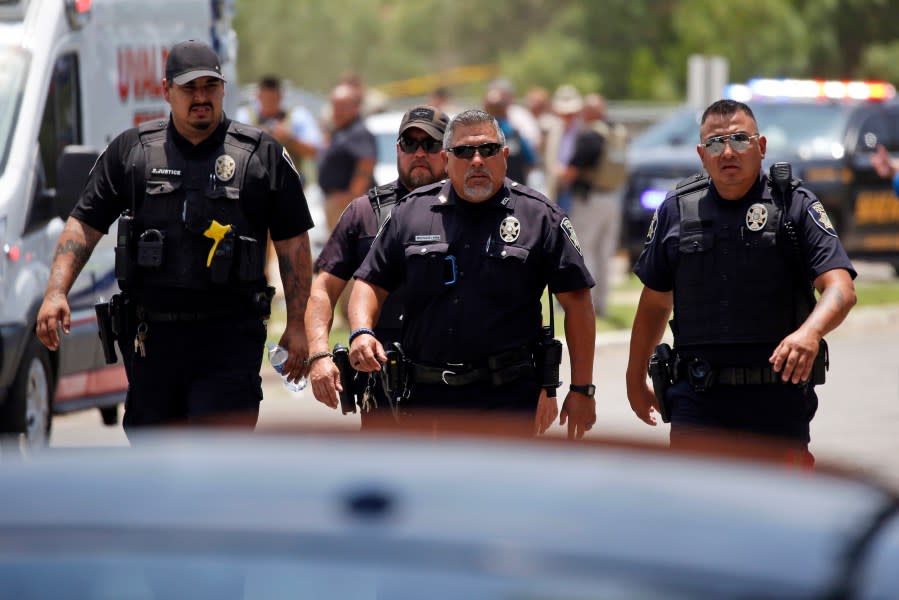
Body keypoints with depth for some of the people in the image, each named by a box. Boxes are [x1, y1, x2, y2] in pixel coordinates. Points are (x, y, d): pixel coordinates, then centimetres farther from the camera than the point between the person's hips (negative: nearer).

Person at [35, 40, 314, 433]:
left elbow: (293, 243, 6)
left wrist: (296, 325, 1)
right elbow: (84, 225, 8)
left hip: (229, 337, -3)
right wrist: (56, 292, -6)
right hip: (150, 335, 3)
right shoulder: (129, 151, 9)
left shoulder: (264, 156, 5)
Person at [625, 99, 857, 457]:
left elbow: (841, 289, -13)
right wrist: (635, 379, 22)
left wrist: (809, 333, -33)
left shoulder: (795, 206, -2)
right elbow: (655, 302, 18)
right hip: (698, 398, 2)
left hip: (777, 400, -1)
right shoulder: (676, 210, 7)